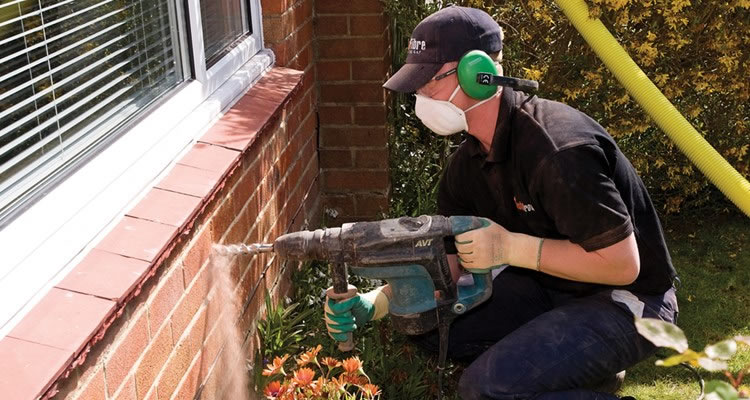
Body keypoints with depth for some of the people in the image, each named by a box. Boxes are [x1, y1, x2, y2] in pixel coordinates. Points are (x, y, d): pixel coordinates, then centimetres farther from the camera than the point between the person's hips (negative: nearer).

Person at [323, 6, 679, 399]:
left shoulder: (559, 149, -28)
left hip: (626, 302, -9)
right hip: (547, 289, 9)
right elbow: (445, 263, 2)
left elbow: (622, 265, -26)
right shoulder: (467, 163, -1)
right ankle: (578, 363, 8)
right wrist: (375, 302, -14)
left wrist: (509, 247, -25)